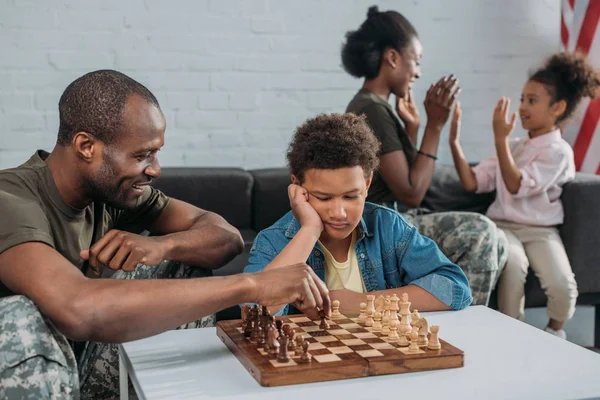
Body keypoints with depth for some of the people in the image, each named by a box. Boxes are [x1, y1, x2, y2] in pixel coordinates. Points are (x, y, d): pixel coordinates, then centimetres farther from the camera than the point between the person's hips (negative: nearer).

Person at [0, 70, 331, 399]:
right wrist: (250, 285, -43)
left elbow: (226, 236, -4)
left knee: (189, 263, -5)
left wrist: (163, 244, -28)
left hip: (86, 367, 6)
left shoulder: (114, 186, -5)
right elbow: (79, 310, -46)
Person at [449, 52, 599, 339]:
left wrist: (500, 139, -19)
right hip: (504, 226, 3)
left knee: (562, 285, -25)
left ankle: (555, 330, 11)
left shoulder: (558, 151, -4)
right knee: (512, 263, -32)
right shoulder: (513, 146, 14)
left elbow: (517, 186, -17)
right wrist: (454, 141, -1)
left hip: (541, 231, -3)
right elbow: (472, 182, 7)